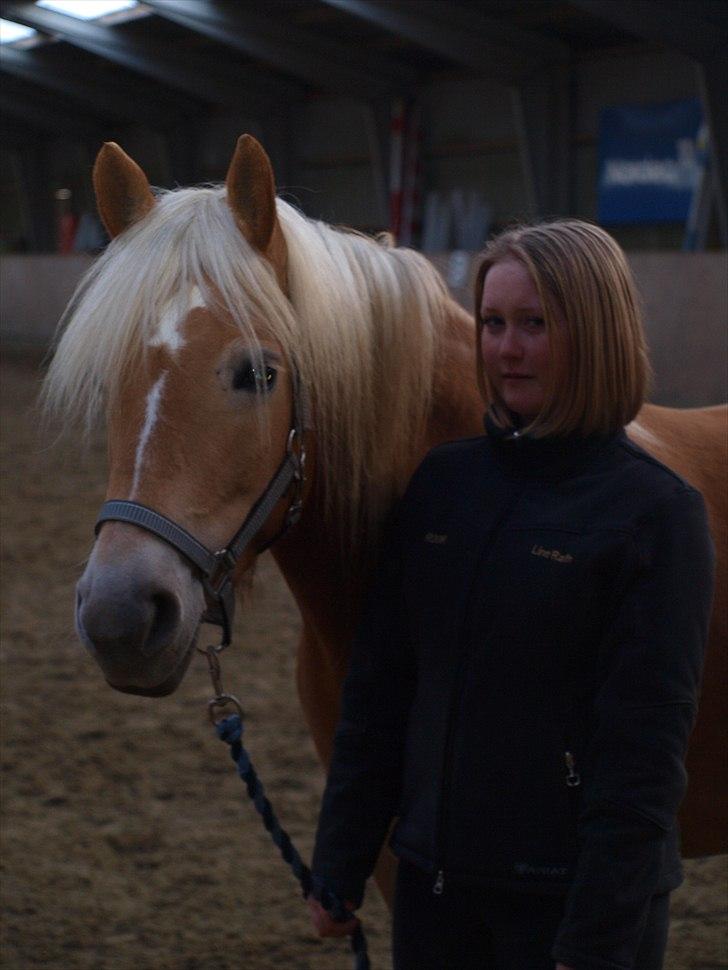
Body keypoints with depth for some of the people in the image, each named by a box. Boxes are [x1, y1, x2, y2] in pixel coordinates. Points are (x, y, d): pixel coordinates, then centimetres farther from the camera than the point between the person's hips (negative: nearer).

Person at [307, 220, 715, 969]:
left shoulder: (656, 515, -11)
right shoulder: (442, 484, 4)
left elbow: (644, 752, -13)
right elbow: (376, 690, 8)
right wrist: (339, 866, 7)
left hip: (574, 893, -5)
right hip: (436, 880, 5)